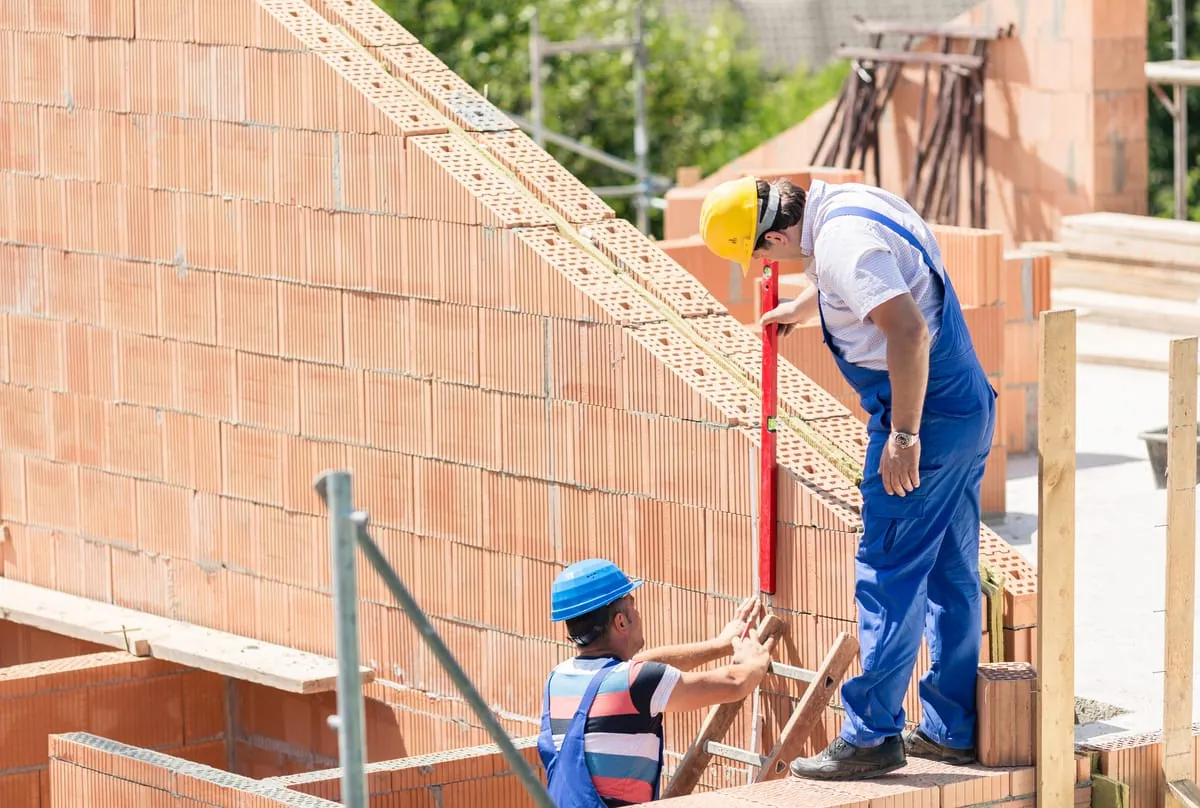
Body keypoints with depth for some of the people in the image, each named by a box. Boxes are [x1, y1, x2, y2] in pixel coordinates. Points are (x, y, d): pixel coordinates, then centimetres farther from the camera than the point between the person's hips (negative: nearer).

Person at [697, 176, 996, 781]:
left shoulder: (843, 241, -20)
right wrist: (800, 307, 53)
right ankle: (953, 730, 20)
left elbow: (909, 331, -30)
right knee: (950, 573, 14)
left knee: (889, 576, -5)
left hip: (924, 415, -10)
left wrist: (904, 435, -25)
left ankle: (871, 736, -1)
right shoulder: (845, 201, 11)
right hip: (967, 412, 10)